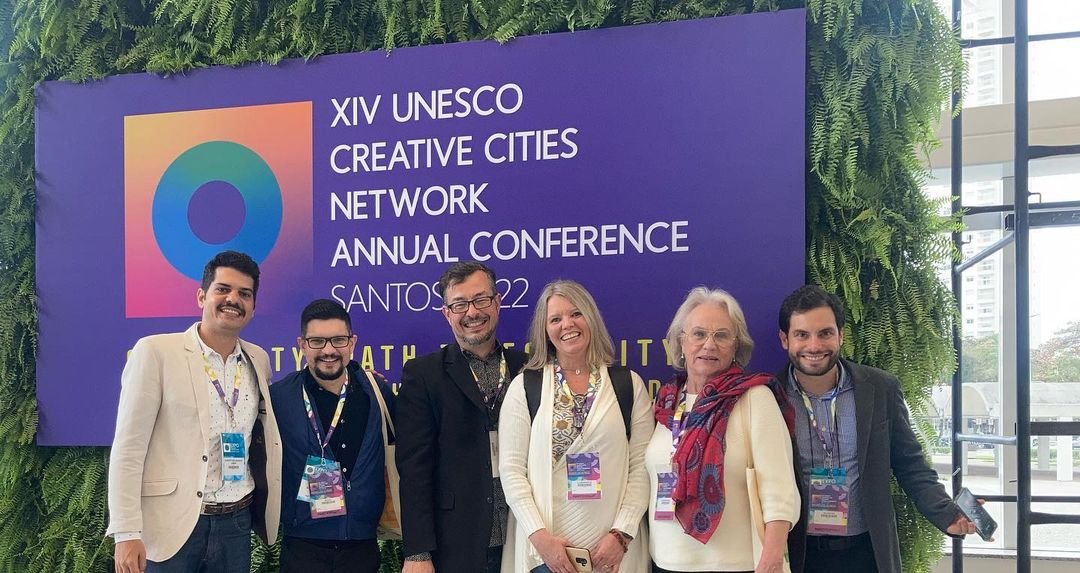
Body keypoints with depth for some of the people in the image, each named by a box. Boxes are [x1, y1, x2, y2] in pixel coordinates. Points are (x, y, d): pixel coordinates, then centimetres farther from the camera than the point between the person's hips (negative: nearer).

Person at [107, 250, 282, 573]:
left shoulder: (259, 360, 9)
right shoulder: (155, 352, -6)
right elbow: (128, 448, -8)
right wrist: (127, 534, -13)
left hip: (236, 525, 4)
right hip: (171, 526, -4)